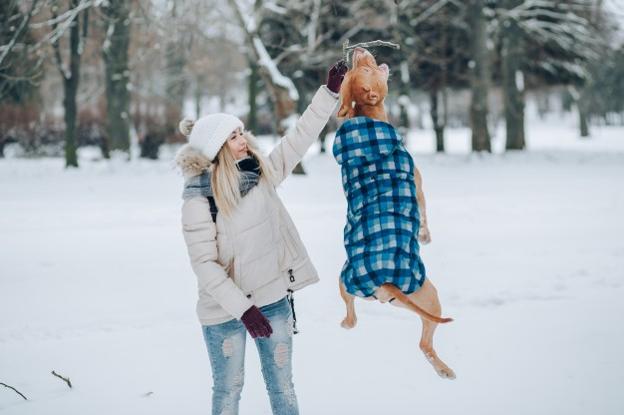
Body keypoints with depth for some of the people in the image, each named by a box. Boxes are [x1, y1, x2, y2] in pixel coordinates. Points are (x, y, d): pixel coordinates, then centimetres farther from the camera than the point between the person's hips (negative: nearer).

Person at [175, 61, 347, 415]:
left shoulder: (262, 173, 0)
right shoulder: (199, 197, -16)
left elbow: (301, 137, 6)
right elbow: (204, 264, -18)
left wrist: (331, 92, 2)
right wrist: (242, 309, -23)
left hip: (274, 299, 5)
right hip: (226, 310, -5)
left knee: (283, 385, 14)